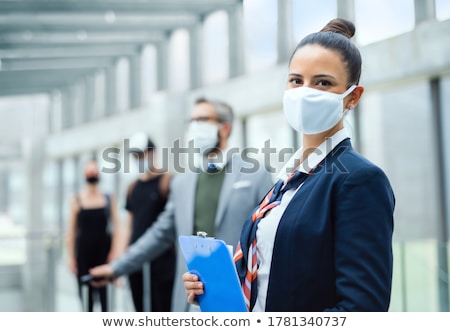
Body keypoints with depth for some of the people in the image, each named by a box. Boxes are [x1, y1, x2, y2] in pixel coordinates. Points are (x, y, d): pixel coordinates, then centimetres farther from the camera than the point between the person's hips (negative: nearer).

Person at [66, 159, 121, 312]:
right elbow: (71, 230, 3)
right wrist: (71, 256, 0)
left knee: (103, 290, -4)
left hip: (103, 250, 0)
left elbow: (116, 226, 3)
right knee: (85, 291, 4)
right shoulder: (77, 200, 3)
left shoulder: (109, 199, 5)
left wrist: (114, 251, -5)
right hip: (83, 250, 0)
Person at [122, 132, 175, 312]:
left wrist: (178, 254, -13)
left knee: (163, 310, -6)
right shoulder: (133, 187, 14)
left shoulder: (167, 181, -4)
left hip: (162, 261, -6)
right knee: (141, 311, 11)